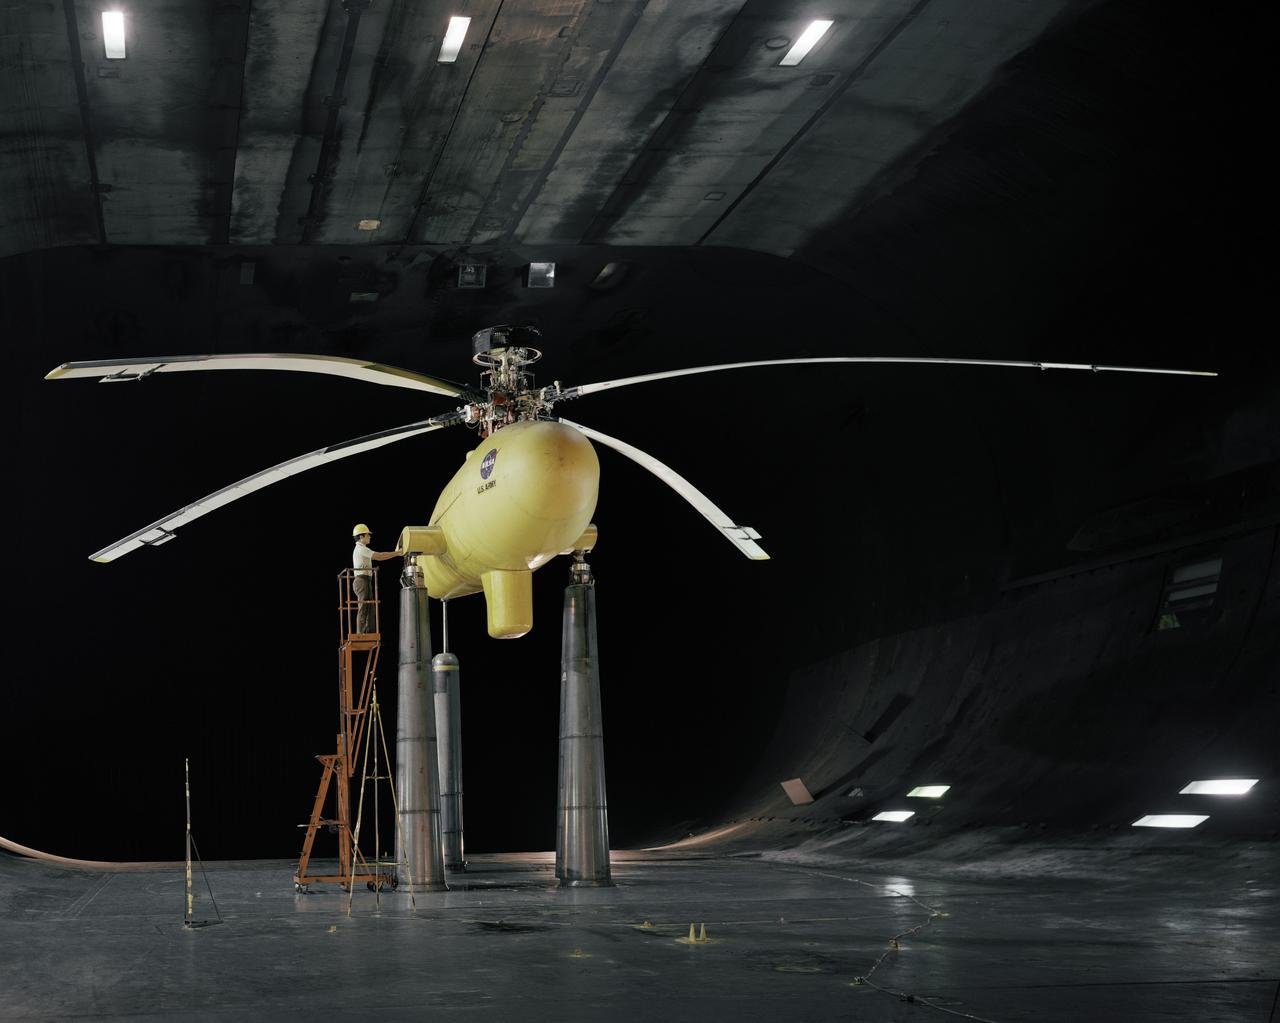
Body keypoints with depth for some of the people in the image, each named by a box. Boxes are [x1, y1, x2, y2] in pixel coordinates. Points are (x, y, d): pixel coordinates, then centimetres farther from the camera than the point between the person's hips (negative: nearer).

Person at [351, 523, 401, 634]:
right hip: (362, 581, -11)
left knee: (370, 610, 9)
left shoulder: (361, 549, 24)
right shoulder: (361, 549, -11)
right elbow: (379, 556, -17)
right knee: (363, 610, -11)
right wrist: (397, 553, -12)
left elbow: (378, 556, 20)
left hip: (365, 582, 11)